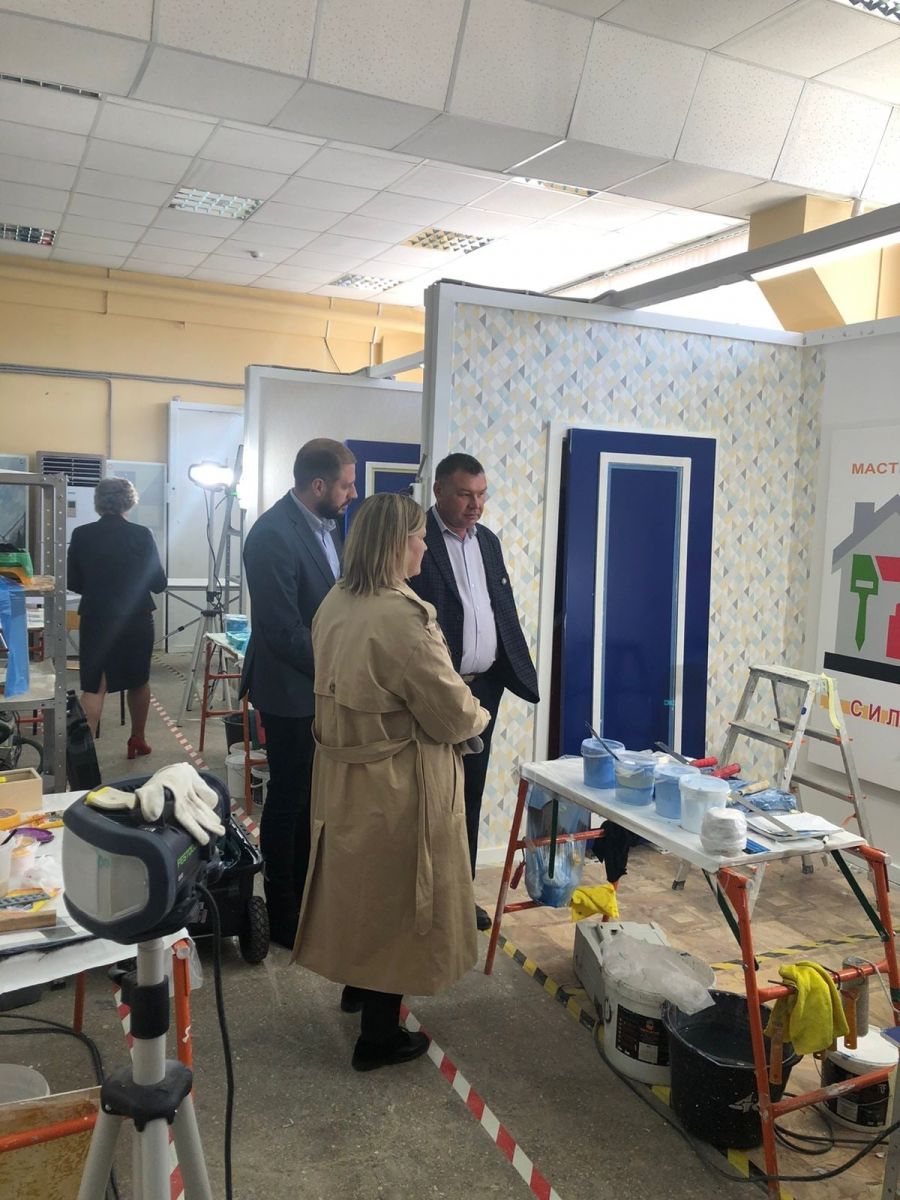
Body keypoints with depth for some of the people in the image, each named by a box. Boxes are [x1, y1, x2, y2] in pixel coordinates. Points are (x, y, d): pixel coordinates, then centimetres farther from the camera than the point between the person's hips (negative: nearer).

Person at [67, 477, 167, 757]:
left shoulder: (81, 535, -5)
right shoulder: (141, 535, -10)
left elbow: (72, 582, 3)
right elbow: (159, 582, -6)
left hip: (95, 619, 0)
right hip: (136, 619, 0)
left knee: (94, 686, 4)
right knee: (138, 681, 18)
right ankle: (138, 740, 31)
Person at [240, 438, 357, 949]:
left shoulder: (327, 524, 5)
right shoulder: (273, 534, -22)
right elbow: (284, 629, -25)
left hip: (325, 685, 8)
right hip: (292, 690, -8)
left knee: (314, 796, 18)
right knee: (289, 799, 6)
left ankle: (306, 895, 36)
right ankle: (282, 915, 24)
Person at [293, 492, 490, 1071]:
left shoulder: (335, 604, 0)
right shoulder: (401, 617, -28)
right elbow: (450, 709, -21)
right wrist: (479, 716, 2)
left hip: (345, 773, 8)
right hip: (398, 785, -8)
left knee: (362, 885, 26)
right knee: (396, 897, 9)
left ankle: (358, 983, 48)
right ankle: (379, 1036, 26)